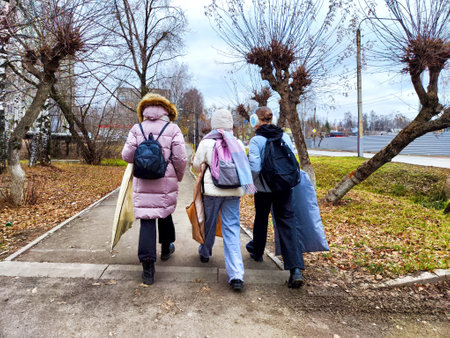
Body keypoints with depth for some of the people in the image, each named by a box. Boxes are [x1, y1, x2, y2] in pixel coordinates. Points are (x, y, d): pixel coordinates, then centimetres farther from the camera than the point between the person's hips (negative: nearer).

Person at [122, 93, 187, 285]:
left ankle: (147, 265, -4)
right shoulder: (173, 129, -3)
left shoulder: (137, 129, 2)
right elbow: (180, 158, -8)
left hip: (143, 182, 0)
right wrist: (179, 176, 10)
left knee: (146, 220, 1)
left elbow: (127, 156, -3)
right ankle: (166, 248, 41)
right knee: (165, 214, 21)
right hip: (167, 182, 0)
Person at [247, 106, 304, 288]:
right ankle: (295, 269, -8)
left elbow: (255, 168, -20)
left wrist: (250, 182, 0)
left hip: (264, 188, -3)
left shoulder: (256, 140, -13)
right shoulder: (285, 136, 1)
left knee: (261, 220, 20)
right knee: (286, 222, 2)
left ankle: (257, 252, 43)